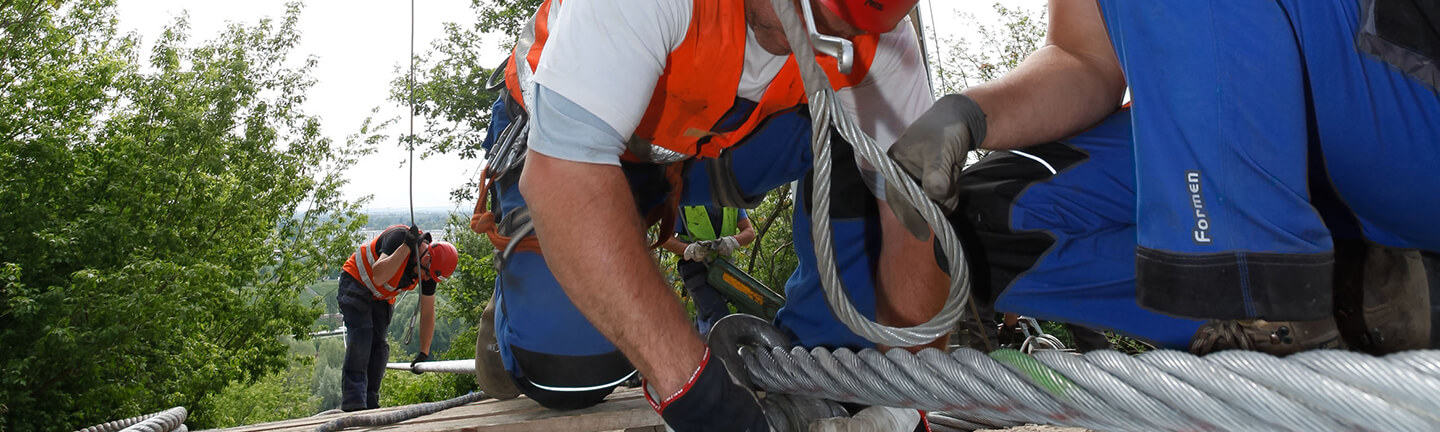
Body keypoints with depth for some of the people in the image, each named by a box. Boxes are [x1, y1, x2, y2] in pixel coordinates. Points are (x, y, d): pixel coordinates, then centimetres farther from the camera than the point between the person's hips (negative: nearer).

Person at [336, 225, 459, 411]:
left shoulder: (430, 269, -13)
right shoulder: (399, 237, -32)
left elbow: (428, 313, -5)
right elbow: (378, 277, -44)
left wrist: (424, 353, -5)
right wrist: (407, 246, -47)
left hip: (382, 298, 6)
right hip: (356, 282, -6)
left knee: (379, 344, -2)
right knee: (360, 337, -19)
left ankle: (370, 403, 3)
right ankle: (354, 403, -23)